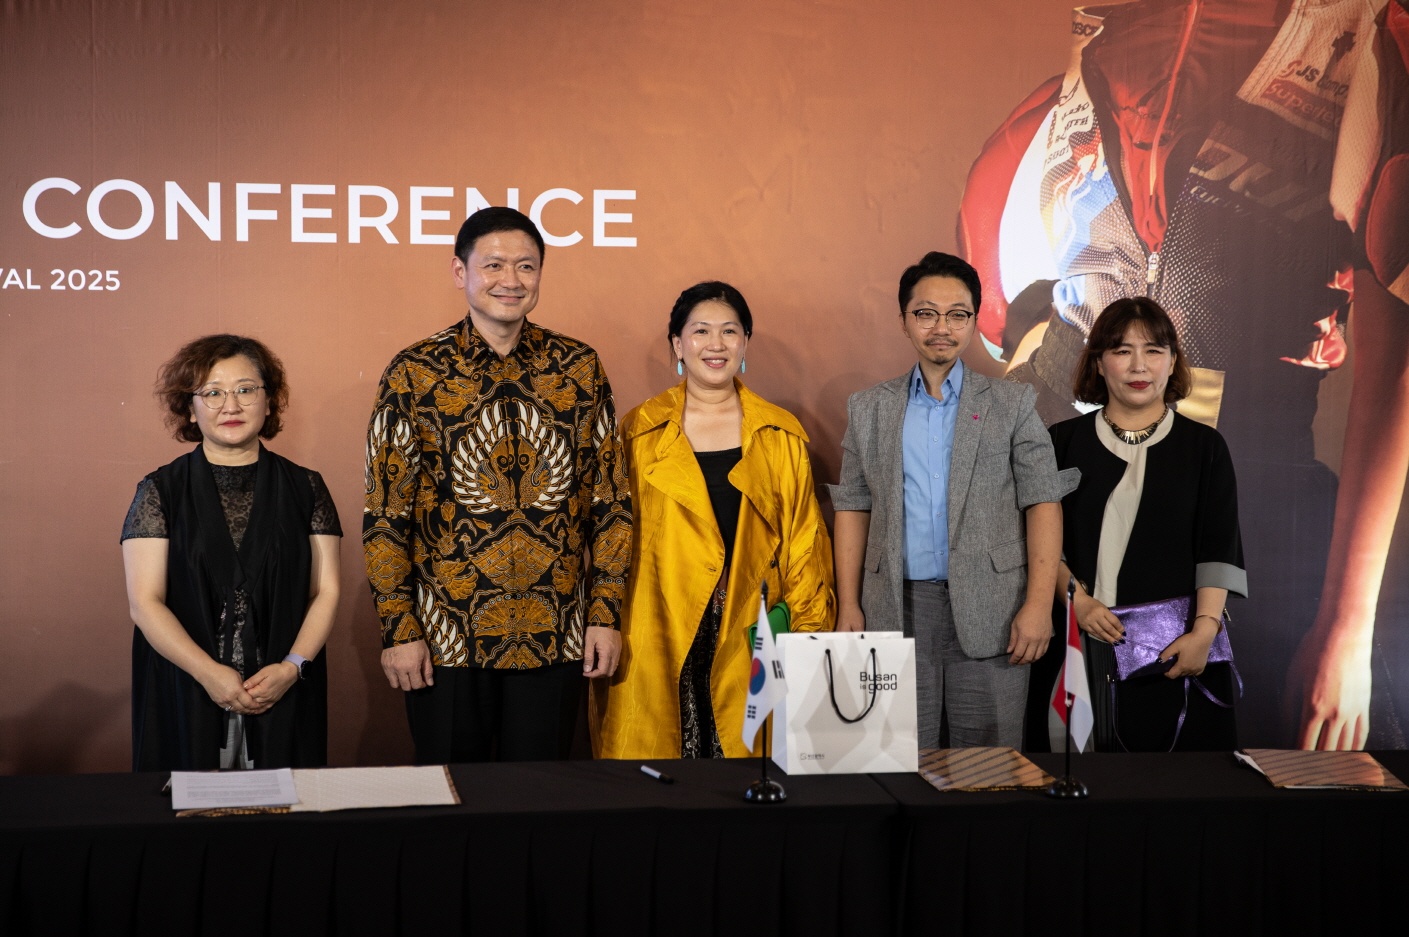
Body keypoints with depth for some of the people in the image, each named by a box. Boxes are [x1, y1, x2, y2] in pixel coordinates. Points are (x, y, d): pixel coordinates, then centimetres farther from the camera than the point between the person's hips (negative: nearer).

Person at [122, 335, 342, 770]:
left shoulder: (305, 489, 7)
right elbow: (145, 601, -4)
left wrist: (293, 667, -11)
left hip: (285, 699, 1)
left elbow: (326, 592, 4)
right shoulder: (160, 492, 2)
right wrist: (210, 673, -15)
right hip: (185, 698, -1)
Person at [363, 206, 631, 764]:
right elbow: (384, 514, -3)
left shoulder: (579, 369, 3)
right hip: (447, 639, -2)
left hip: (556, 636, 2)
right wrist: (398, 629, -6)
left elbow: (611, 500, 6)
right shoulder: (415, 374, -4)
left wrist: (606, 614, 1)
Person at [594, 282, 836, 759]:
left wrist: (810, 641, 3)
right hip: (661, 637, -1)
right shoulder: (640, 432, 8)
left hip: (750, 637, 1)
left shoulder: (782, 437, 11)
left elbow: (802, 544, 10)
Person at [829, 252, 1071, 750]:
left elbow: (1043, 502, 0)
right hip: (898, 611, 2)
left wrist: (1039, 604, -10)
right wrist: (848, 606, 2)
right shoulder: (868, 409, 12)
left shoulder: (1013, 404, 6)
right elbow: (853, 507, 11)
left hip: (988, 613, -1)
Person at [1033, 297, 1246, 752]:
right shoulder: (1064, 442, 9)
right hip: (1081, 644, 0)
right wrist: (1076, 598, -12)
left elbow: (1218, 550, 0)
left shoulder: (1204, 447, 8)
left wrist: (1204, 631, -13)